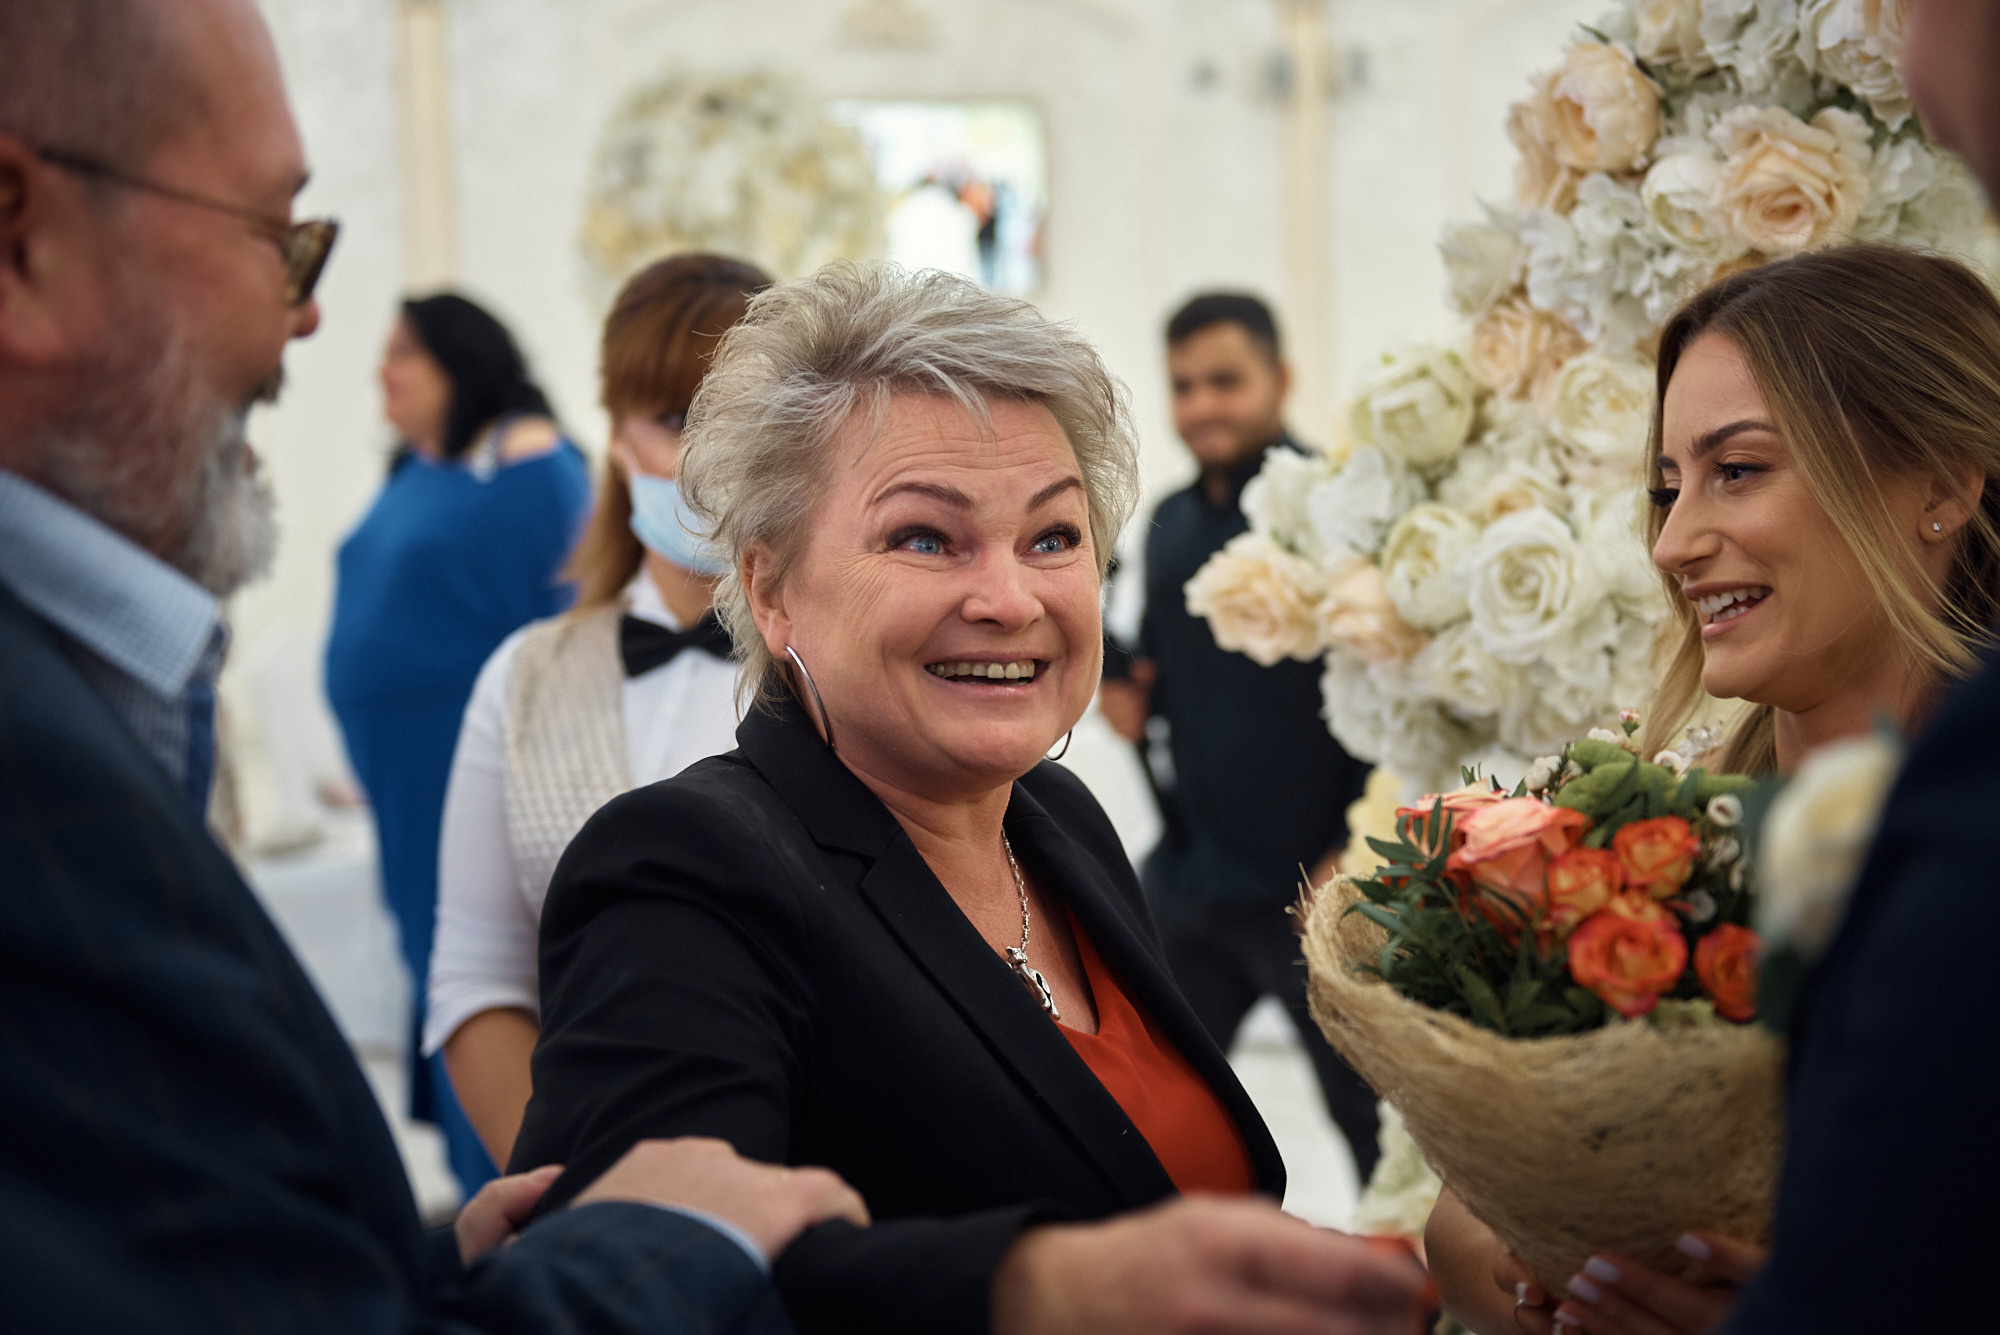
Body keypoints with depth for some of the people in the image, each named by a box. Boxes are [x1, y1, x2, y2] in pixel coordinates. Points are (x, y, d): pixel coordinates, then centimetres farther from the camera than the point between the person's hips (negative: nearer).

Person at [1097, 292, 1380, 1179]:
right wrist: (1130, 692, 4)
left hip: (1313, 885, -7)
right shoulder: (1170, 524, 13)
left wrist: (1355, 851, -17)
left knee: (1373, 1115, 5)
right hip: (1186, 875, 7)